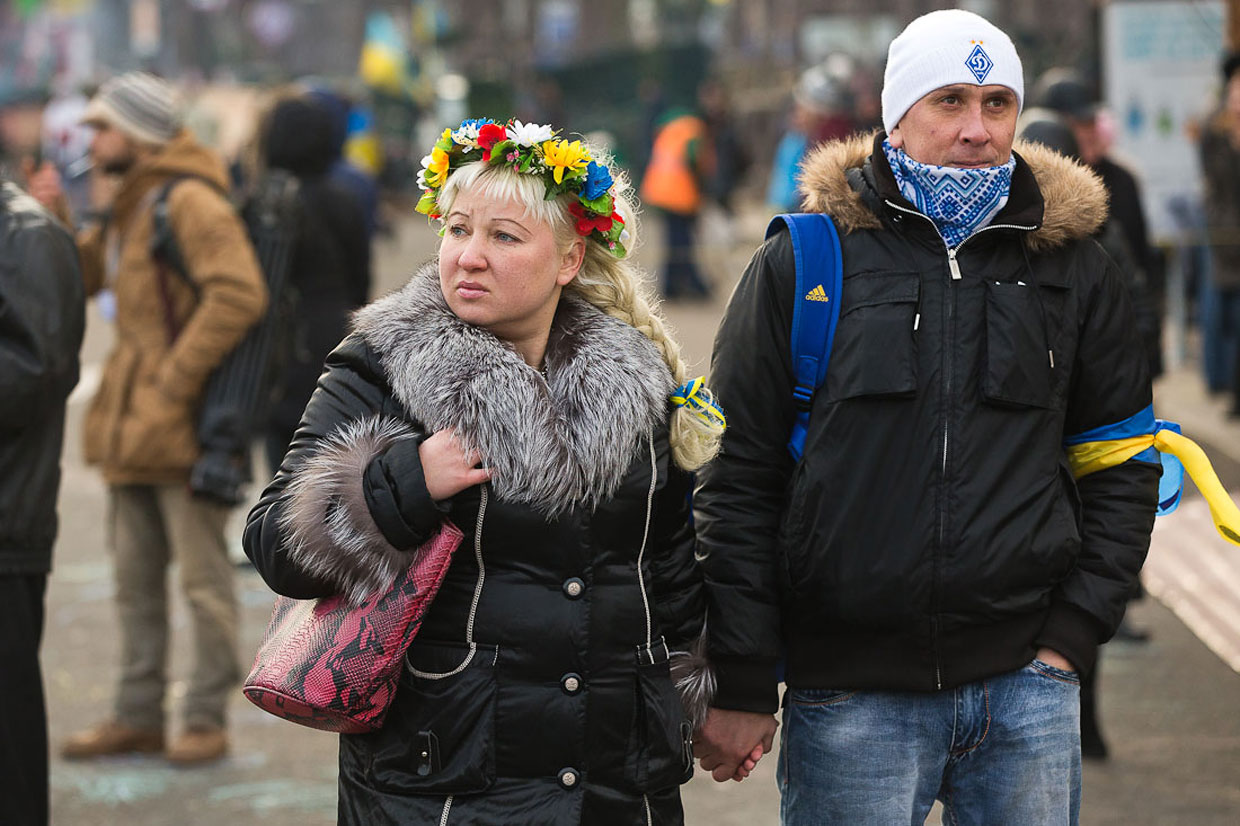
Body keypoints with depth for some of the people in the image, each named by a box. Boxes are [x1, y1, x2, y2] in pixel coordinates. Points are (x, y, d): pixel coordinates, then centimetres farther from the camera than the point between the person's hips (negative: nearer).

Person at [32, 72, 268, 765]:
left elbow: (238, 294, -25)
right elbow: (78, 279, 21)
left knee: (203, 579, 0)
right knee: (136, 578, 14)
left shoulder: (191, 202, -15)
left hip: (182, 423, -10)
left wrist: (176, 382, -21)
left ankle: (208, 720, 6)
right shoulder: (129, 207, 16)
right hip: (131, 423, 10)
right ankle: (139, 716, 21)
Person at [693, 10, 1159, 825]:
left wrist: (1074, 631, 1)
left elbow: (1122, 467, 14)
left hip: (1025, 691, 2)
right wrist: (741, 685, -4)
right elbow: (739, 476, 0)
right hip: (848, 695, -2)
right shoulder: (802, 265, 1)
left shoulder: (1073, 269, 9)